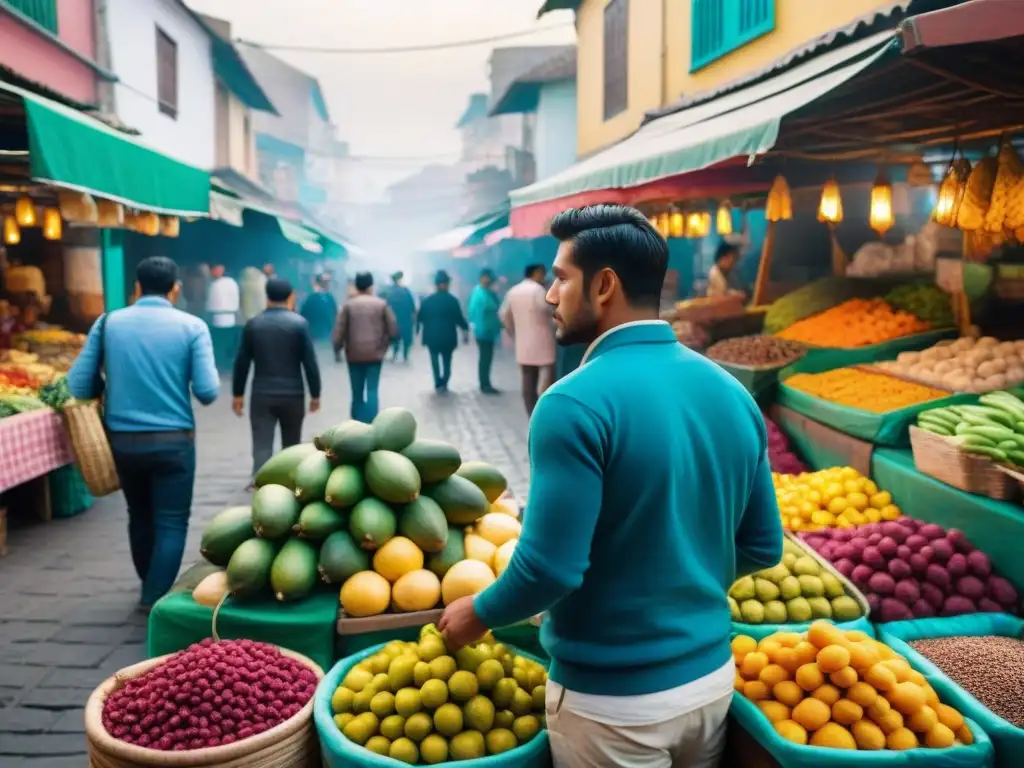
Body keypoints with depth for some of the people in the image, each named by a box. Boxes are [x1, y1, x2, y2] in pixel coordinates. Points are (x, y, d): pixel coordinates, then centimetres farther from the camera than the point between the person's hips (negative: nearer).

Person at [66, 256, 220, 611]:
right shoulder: (192, 326, -6)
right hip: (173, 441, -4)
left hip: (122, 440, 4)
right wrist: (196, 378, 10)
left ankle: (149, 588, 38)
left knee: (139, 516, 21)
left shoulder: (108, 322, 1)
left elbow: (79, 385, -2)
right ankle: (156, 600, 7)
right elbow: (207, 392, -12)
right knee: (171, 522, 8)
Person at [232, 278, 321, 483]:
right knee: (291, 445, 16)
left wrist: (238, 394, 14)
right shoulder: (299, 323, -6)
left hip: (261, 395, 1)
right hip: (292, 394, -1)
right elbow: (310, 363, -8)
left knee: (262, 446, -2)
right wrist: (315, 394, 0)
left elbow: (242, 362, 4)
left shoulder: (253, 324, 2)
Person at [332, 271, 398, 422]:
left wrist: (337, 350, 11)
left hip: (354, 355, 1)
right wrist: (384, 343, 16)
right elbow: (393, 331, -2)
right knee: (372, 391, -1)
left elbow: (339, 332, -4)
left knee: (357, 393, 11)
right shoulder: (381, 304, 1)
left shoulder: (348, 305, 0)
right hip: (375, 354, -1)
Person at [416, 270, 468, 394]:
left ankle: (438, 385, 7)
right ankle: (444, 385, 2)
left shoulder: (427, 300, -3)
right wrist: (466, 328, 10)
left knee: (435, 360, 13)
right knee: (447, 361, 12)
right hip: (448, 337, -1)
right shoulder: (452, 300, -9)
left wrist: (418, 330, 18)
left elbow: (420, 318, 3)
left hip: (432, 337, 1)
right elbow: (459, 318, -7)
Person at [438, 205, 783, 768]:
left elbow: (550, 568, -24)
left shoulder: (576, 404, -23)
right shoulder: (733, 394, -2)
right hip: (711, 676, 6)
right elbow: (762, 547, 4)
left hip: (612, 699, -6)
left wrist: (476, 614, -5)